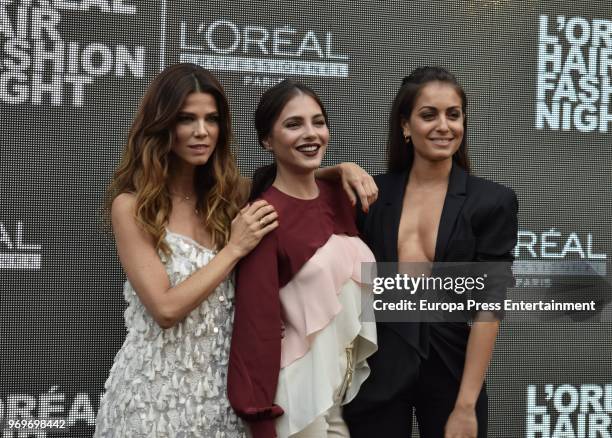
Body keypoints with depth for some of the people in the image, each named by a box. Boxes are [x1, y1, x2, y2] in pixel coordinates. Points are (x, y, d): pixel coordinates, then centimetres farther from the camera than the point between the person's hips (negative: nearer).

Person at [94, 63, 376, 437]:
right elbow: (166, 308, -18)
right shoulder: (132, 206, -12)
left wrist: (341, 170, -2)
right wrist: (235, 248, -17)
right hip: (158, 390, -4)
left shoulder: (231, 194, 2)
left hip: (224, 383, 5)